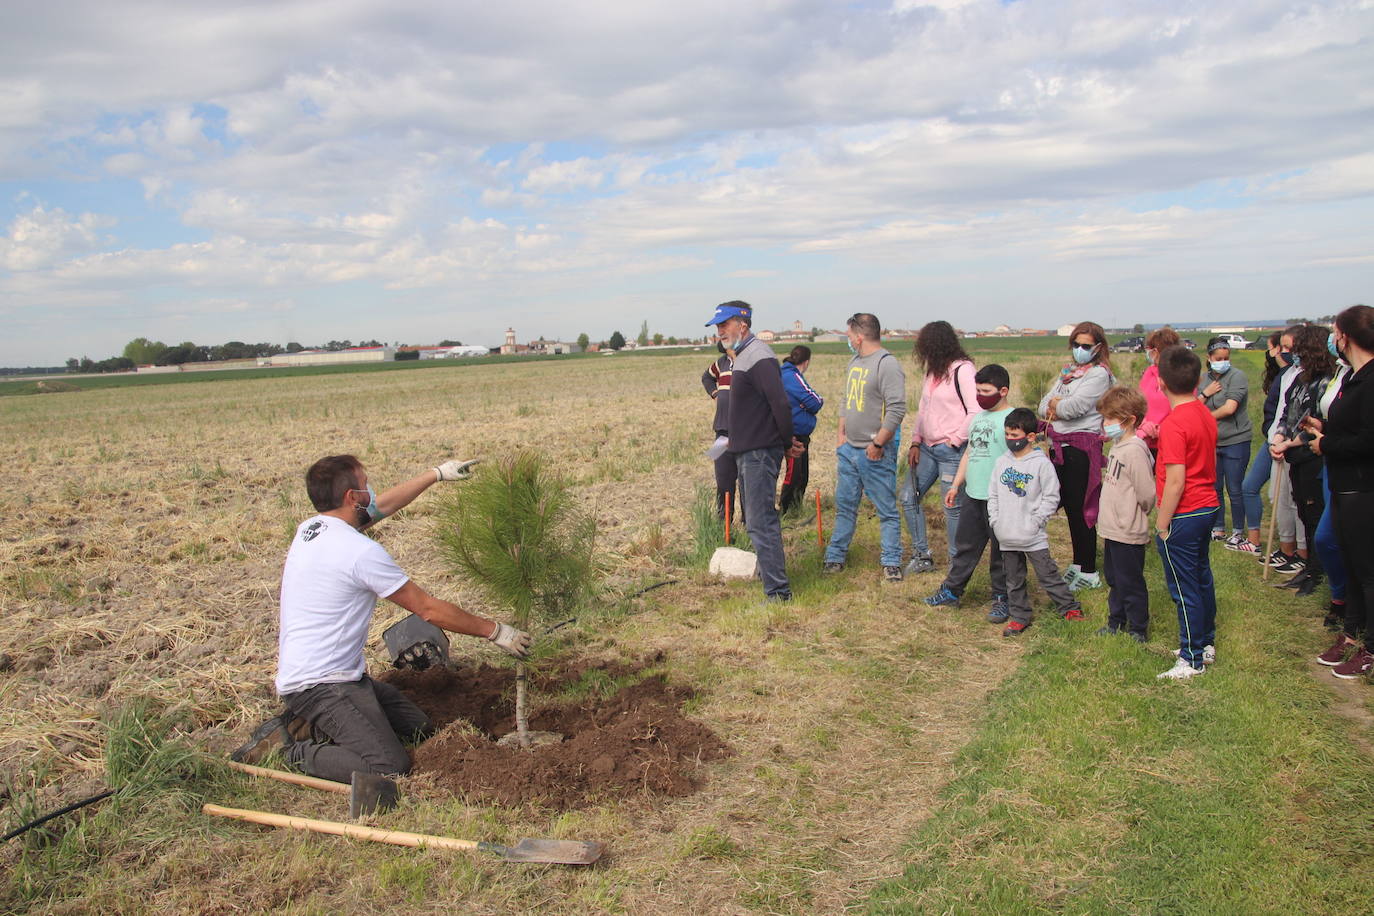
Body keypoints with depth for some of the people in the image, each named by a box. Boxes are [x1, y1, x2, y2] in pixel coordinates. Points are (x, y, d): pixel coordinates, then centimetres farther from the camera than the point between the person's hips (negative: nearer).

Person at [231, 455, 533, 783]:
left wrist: (437, 473, 29)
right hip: (319, 684, -10)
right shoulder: (361, 551, -20)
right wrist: (495, 631, -2)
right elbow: (429, 608, -13)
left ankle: (309, 725, 12)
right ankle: (290, 750, -4)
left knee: (419, 729, 11)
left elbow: (381, 506, 23)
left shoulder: (310, 528, 7)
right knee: (390, 765, -20)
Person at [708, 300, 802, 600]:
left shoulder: (759, 358, -18)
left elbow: (781, 404, -23)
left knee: (761, 522, -10)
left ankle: (778, 592, -6)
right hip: (746, 451, 11)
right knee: (755, 518, 20)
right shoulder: (740, 356, 15)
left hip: (760, 452, -11)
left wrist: (787, 442, -12)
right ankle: (768, 573, 35)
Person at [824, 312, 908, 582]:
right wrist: (842, 435, 14)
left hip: (875, 453, -9)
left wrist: (877, 444, -19)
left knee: (887, 510, 1)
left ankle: (891, 563, 9)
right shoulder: (855, 362, 13)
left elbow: (897, 409, -21)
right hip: (849, 449, 9)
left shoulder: (887, 364, -15)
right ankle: (835, 558, 23)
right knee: (845, 506, 14)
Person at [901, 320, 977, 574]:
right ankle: (922, 556, 19)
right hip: (928, 448, 9)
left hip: (951, 450, -9)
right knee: (909, 498, 8)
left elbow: (976, 412, -19)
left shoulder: (962, 370, -12)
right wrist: (915, 442, 9)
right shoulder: (934, 371, 14)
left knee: (952, 507, -2)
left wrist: (954, 440, -14)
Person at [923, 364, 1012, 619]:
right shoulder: (977, 418, 14)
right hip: (972, 494, 7)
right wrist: (956, 485, 20)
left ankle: (1002, 599, 18)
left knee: (1001, 550, 5)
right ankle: (951, 591, 27)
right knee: (965, 545, 17)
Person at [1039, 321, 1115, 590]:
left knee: (1080, 508, -3)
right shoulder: (1068, 371, 17)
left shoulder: (1099, 374, -8)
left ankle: (1089, 573, 7)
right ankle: (1077, 564, 26)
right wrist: (1055, 405, -12)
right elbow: (1044, 404, 9)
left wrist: (1054, 405, -1)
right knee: (1069, 506, 14)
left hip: (1081, 447, -8)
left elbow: (1075, 406, -19)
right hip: (1058, 445, 8)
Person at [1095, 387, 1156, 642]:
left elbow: (1147, 494, -23)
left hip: (1128, 533, -10)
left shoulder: (1135, 451, -23)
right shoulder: (1117, 446, 8)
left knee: (1130, 584, 5)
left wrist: (1134, 517, -6)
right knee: (1115, 580, 22)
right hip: (1112, 530, 10)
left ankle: (1137, 631, 18)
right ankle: (1116, 623, 36)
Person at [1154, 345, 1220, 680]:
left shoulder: (1174, 423, -21)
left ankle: (1192, 659, 11)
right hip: (1208, 507, 9)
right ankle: (1206, 644, 34)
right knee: (1202, 577, 20)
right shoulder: (1206, 415, 5)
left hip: (1183, 515, -9)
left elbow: (1176, 481, -23)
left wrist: (1162, 525, -16)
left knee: (1185, 589, 1)